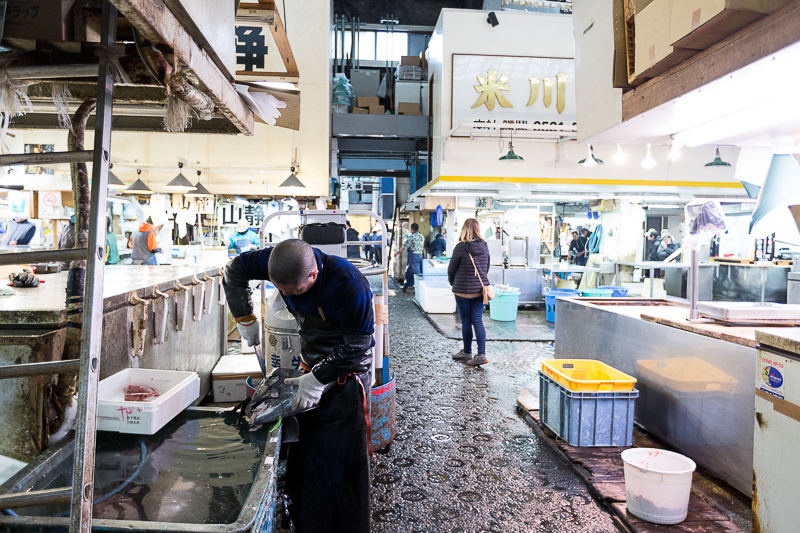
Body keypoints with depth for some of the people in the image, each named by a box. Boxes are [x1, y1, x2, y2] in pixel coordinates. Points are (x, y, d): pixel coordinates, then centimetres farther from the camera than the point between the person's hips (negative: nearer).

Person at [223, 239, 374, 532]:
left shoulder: (351, 286, -33)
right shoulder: (285, 261, -16)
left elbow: (358, 345, -23)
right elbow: (235, 268, -1)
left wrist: (319, 377, -23)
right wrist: (245, 319, -3)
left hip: (347, 371, -6)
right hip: (311, 364, 6)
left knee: (340, 460, -5)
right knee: (302, 451, 13)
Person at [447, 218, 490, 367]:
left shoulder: (461, 247, -15)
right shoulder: (484, 247, 0)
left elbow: (451, 268, -5)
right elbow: (487, 267, 10)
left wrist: (452, 282, 13)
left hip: (463, 291, -4)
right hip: (480, 290, 4)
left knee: (466, 322, 8)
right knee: (478, 321, 7)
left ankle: (467, 352, 20)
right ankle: (481, 354, 1)